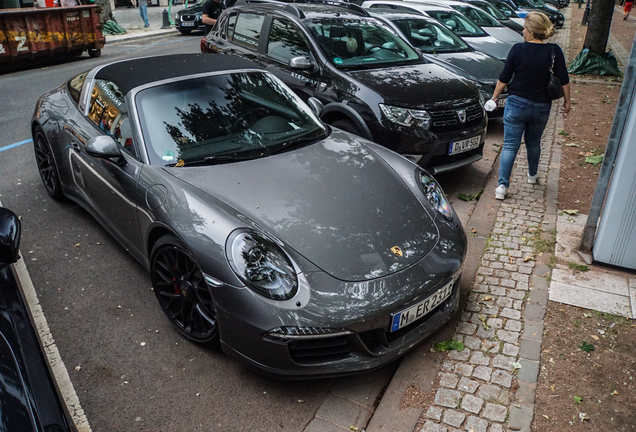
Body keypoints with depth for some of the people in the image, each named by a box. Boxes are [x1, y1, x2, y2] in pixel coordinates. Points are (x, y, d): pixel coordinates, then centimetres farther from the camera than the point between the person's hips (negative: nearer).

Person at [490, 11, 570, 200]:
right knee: (534, 142, 24)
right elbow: (564, 80, -2)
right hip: (541, 107, 3)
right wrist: (567, 102, 11)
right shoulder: (554, 51, -6)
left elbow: (504, 78, -7)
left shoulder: (518, 49, -11)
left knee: (510, 145, 2)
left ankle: (502, 186, -4)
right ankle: (532, 174, 43)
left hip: (516, 104, -2)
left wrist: (494, 97, 6)